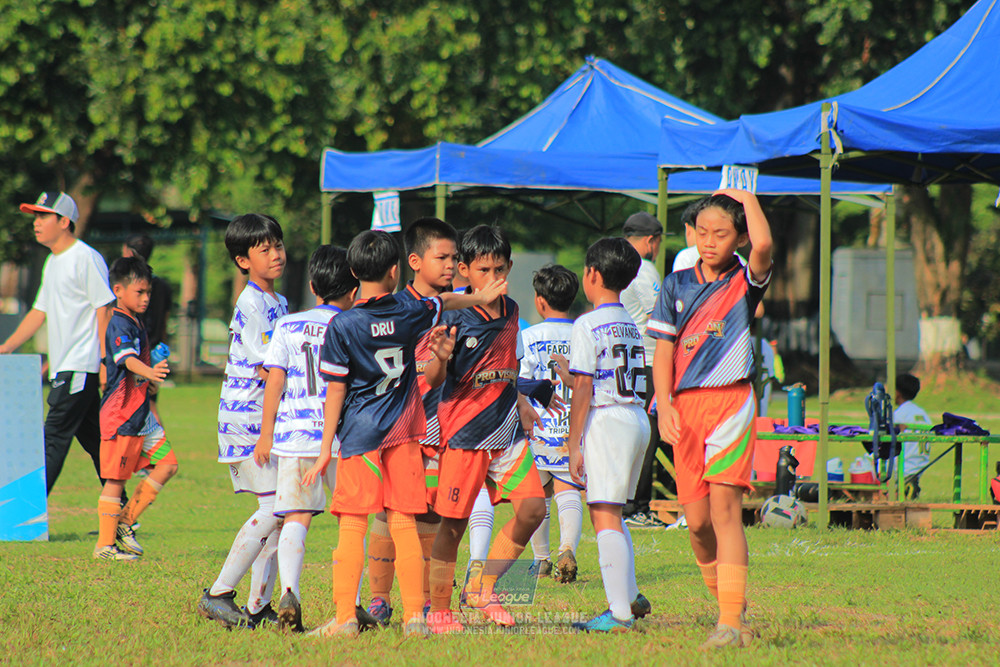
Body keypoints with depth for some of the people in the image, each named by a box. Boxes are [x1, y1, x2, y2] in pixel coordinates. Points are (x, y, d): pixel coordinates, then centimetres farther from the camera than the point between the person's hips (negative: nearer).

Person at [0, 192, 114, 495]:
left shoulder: (87, 259, -10)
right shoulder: (52, 262, 18)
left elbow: (104, 310, -13)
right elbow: (40, 313, 23)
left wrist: (105, 362, -17)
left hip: (81, 367, -9)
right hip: (63, 368, 9)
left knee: (54, 438, -13)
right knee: (93, 440, 11)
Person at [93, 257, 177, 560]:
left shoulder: (136, 324, 14)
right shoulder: (119, 325, -16)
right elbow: (127, 360, -35)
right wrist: (149, 372, -52)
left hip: (140, 414, 9)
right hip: (120, 414, -9)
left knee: (167, 464, 4)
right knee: (115, 479, -5)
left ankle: (124, 523, 10)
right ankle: (105, 544, 2)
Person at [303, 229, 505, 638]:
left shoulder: (342, 326, -8)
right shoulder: (410, 313, 1)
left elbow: (335, 391, -7)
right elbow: (445, 303, 24)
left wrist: (326, 448, -2)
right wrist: (482, 297, 45)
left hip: (360, 435, -3)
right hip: (403, 434, 3)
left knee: (352, 527, -3)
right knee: (403, 524, 6)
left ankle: (345, 617, -8)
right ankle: (414, 616, 4)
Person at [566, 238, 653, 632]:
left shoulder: (588, 326, -9)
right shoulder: (632, 326, 16)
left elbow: (583, 389, -12)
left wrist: (574, 445, -11)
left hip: (607, 422, -8)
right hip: (638, 419, 8)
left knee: (604, 515, -8)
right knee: (612, 514, 19)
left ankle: (620, 612, -14)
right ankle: (630, 596, 21)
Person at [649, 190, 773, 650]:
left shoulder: (745, 281, 3)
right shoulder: (677, 285, 13)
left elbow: (763, 244, -19)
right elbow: (663, 350, 11)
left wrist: (746, 197, -3)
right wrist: (664, 404, -3)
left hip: (731, 399, -4)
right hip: (686, 404, 4)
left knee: (723, 505, -15)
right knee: (697, 521, 4)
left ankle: (730, 622, -19)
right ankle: (728, 604, 22)